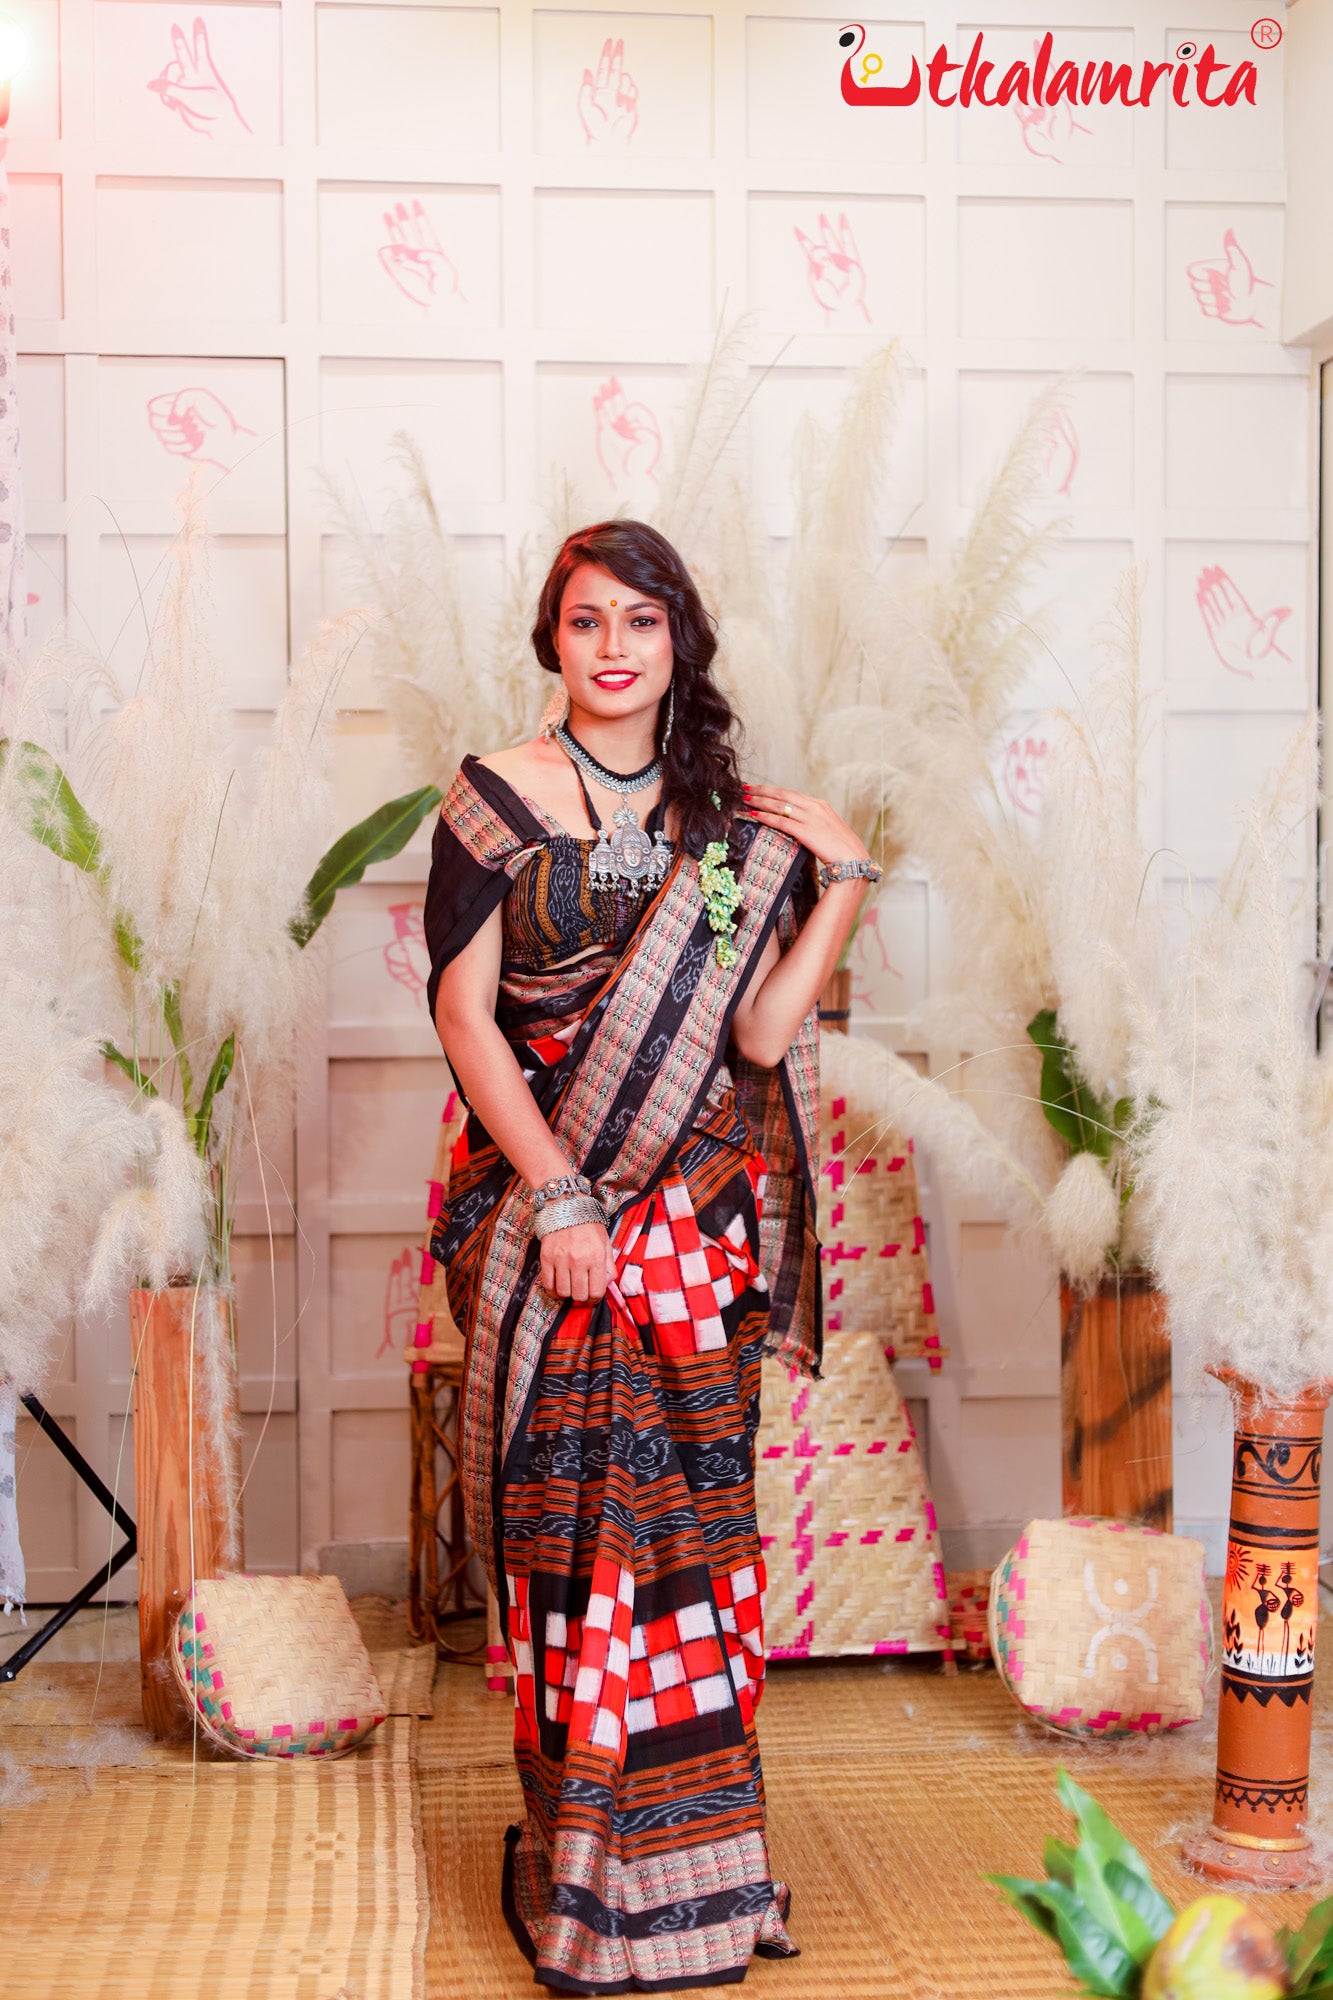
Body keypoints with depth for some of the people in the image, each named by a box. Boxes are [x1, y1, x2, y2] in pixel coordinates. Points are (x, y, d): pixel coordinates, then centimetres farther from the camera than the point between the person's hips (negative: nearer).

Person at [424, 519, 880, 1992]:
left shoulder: (737, 820, 8)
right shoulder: (498, 800, 1)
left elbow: (760, 1031, -2)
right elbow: (464, 1010, -5)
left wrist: (843, 877, -9)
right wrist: (557, 1200, -11)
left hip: (698, 1214, 3)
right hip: (541, 1197, -2)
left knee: (690, 1513, 6)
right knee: (569, 1518, 0)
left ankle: (695, 1842, 20)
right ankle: (588, 1870, 12)